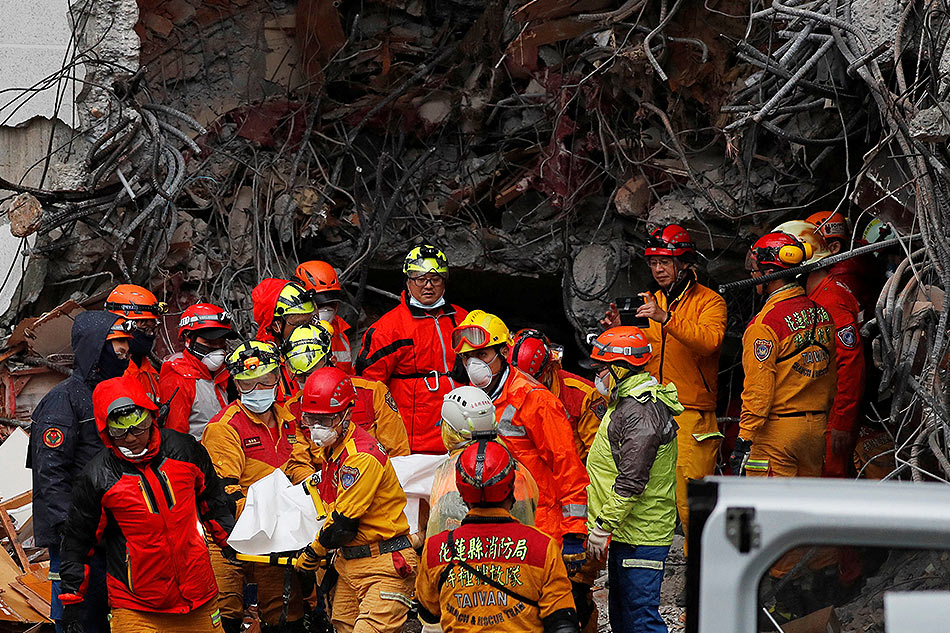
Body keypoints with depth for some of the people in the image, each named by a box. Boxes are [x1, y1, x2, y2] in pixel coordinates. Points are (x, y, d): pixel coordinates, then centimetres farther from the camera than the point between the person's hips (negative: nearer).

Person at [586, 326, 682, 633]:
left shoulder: (639, 412, -20)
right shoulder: (628, 403, 15)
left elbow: (631, 481, -24)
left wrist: (603, 526, -21)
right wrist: (604, 524, 24)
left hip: (639, 537, -11)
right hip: (626, 532, 11)